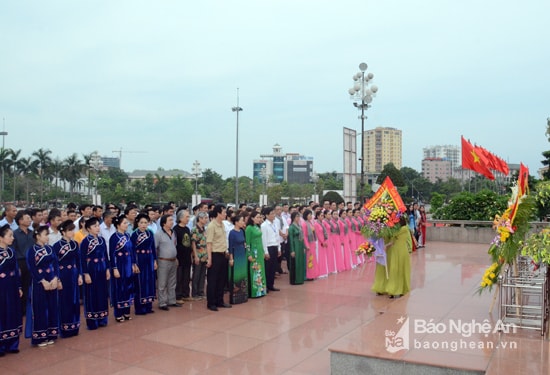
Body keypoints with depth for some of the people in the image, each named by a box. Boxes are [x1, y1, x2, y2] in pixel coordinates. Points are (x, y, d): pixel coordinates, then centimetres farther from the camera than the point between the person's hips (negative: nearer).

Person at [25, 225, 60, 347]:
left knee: (52, 307, 8)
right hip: (39, 283, -5)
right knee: (40, 309, 1)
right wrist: (43, 281, -15)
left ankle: (50, 334, 19)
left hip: (52, 282, 5)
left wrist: (55, 279, -9)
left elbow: (56, 264, 4)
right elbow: (32, 268, -12)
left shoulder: (50, 248, 7)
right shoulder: (32, 250, -8)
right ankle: (39, 337, 11)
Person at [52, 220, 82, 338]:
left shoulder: (75, 244, 5)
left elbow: (78, 261, 9)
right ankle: (64, 329, 13)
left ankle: (74, 328, 21)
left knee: (75, 300, 10)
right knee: (64, 302, 2)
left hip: (74, 275, 5)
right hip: (62, 275, -5)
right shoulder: (57, 245, -10)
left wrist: (80, 275, 5)